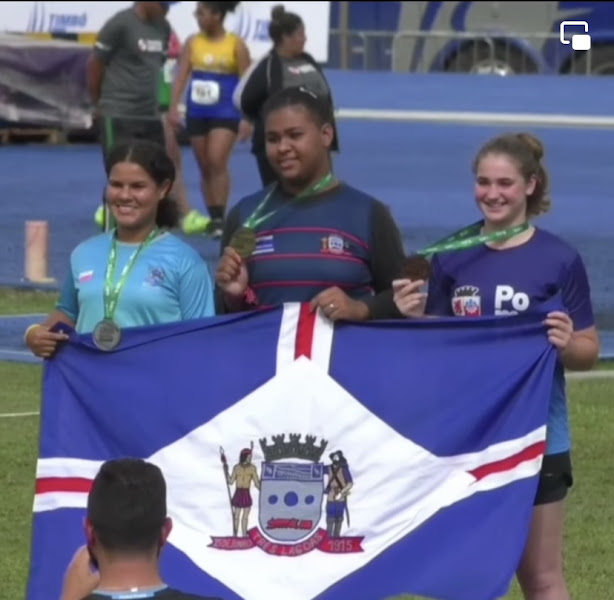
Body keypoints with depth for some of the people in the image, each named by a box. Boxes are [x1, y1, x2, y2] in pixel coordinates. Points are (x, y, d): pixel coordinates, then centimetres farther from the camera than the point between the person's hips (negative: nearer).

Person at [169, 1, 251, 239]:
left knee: (217, 162, -18)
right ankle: (213, 218, 16)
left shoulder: (236, 45, -4)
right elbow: (181, 75, 1)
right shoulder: (192, 42, 5)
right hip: (196, 112, 4)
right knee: (204, 167, 7)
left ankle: (220, 217, -15)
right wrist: (173, 107, -9)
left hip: (225, 112, -4)